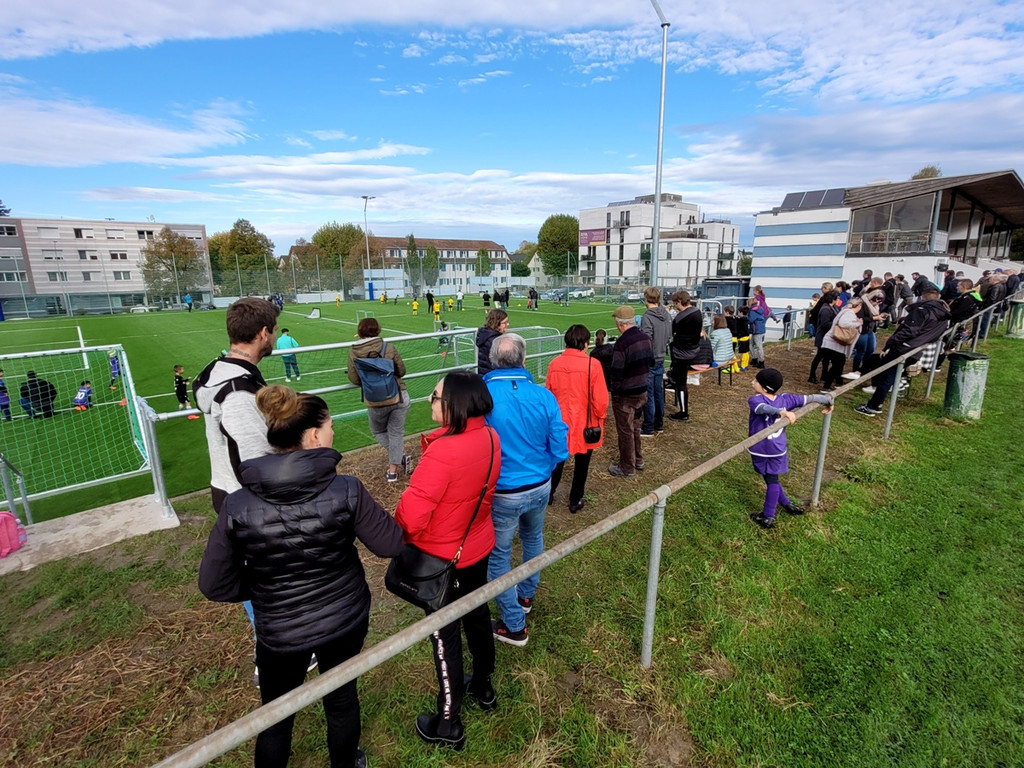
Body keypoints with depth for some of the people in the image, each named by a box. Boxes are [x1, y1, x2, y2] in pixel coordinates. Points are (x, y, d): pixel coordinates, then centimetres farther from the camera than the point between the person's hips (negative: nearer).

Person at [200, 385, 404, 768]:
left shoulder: (238, 506, -20)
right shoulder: (346, 490, -25)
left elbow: (215, 585, -10)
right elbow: (391, 544, -13)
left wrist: (262, 585, 6)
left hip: (279, 633, 0)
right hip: (346, 621, 1)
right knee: (342, 698, 27)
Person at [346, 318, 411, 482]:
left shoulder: (353, 353, -6)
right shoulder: (389, 348, -8)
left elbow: (354, 379, -1)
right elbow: (401, 371, 1)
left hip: (376, 402, 0)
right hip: (399, 397, 0)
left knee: (378, 432, 26)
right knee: (396, 433, 14)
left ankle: (400, 454, 14)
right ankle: (392, 471, 20)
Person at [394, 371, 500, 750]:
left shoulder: (443, 452, -33)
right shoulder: (490, 438, -10)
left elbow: (412, 512, -31)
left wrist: (402, 537, -10)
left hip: (442, 559, -7)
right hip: (478, 548, 7)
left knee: (445, 636, 12)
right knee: (477, 615, 26)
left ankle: (448, 724, 33)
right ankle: (483, 687, 50)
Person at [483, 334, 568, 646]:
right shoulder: (544, 396, -13)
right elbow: (560, 451, -9)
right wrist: (539, 469, 11)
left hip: (502, 494, -4)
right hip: (540, 488, 4)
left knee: (498, 557, 17)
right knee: (533, 538, 30)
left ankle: (514, 626, 31)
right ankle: (526, 596, 52)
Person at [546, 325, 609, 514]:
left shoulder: (554, 364, -8)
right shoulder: (592, 364, -18)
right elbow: (600, 399, -16)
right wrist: (600, 417, 3)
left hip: (560, 422, 3)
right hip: (585, 424, -3)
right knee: (581, 465, 16)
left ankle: (548, 494, 36)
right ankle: (575, 502, 28)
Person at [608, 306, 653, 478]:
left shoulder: (622, 343, -23)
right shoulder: (644, 337, 1)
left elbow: (617, 372, -22)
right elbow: (651, 361, 12)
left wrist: (614, 391, -9)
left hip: (625, 395, -8)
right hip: (642, 391, 8)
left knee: (625, 431, 6)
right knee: (635, 427, 23)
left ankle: (627, 468, 17)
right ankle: (638, 461, 36)